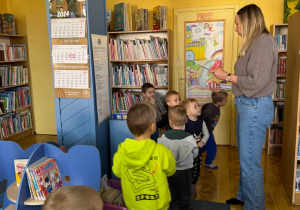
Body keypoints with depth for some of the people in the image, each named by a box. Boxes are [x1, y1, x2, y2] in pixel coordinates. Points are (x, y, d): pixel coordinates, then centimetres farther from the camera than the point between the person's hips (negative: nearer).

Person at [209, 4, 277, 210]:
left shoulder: (263, 41, -15)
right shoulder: (254, 43, 13)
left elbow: (256, 82, -19)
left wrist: (227, 76, -9)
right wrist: (224, 83, 13)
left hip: (255, 107, -10)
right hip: (247, 106, 10)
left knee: (250, 162, 0)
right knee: (245, 158, 20)